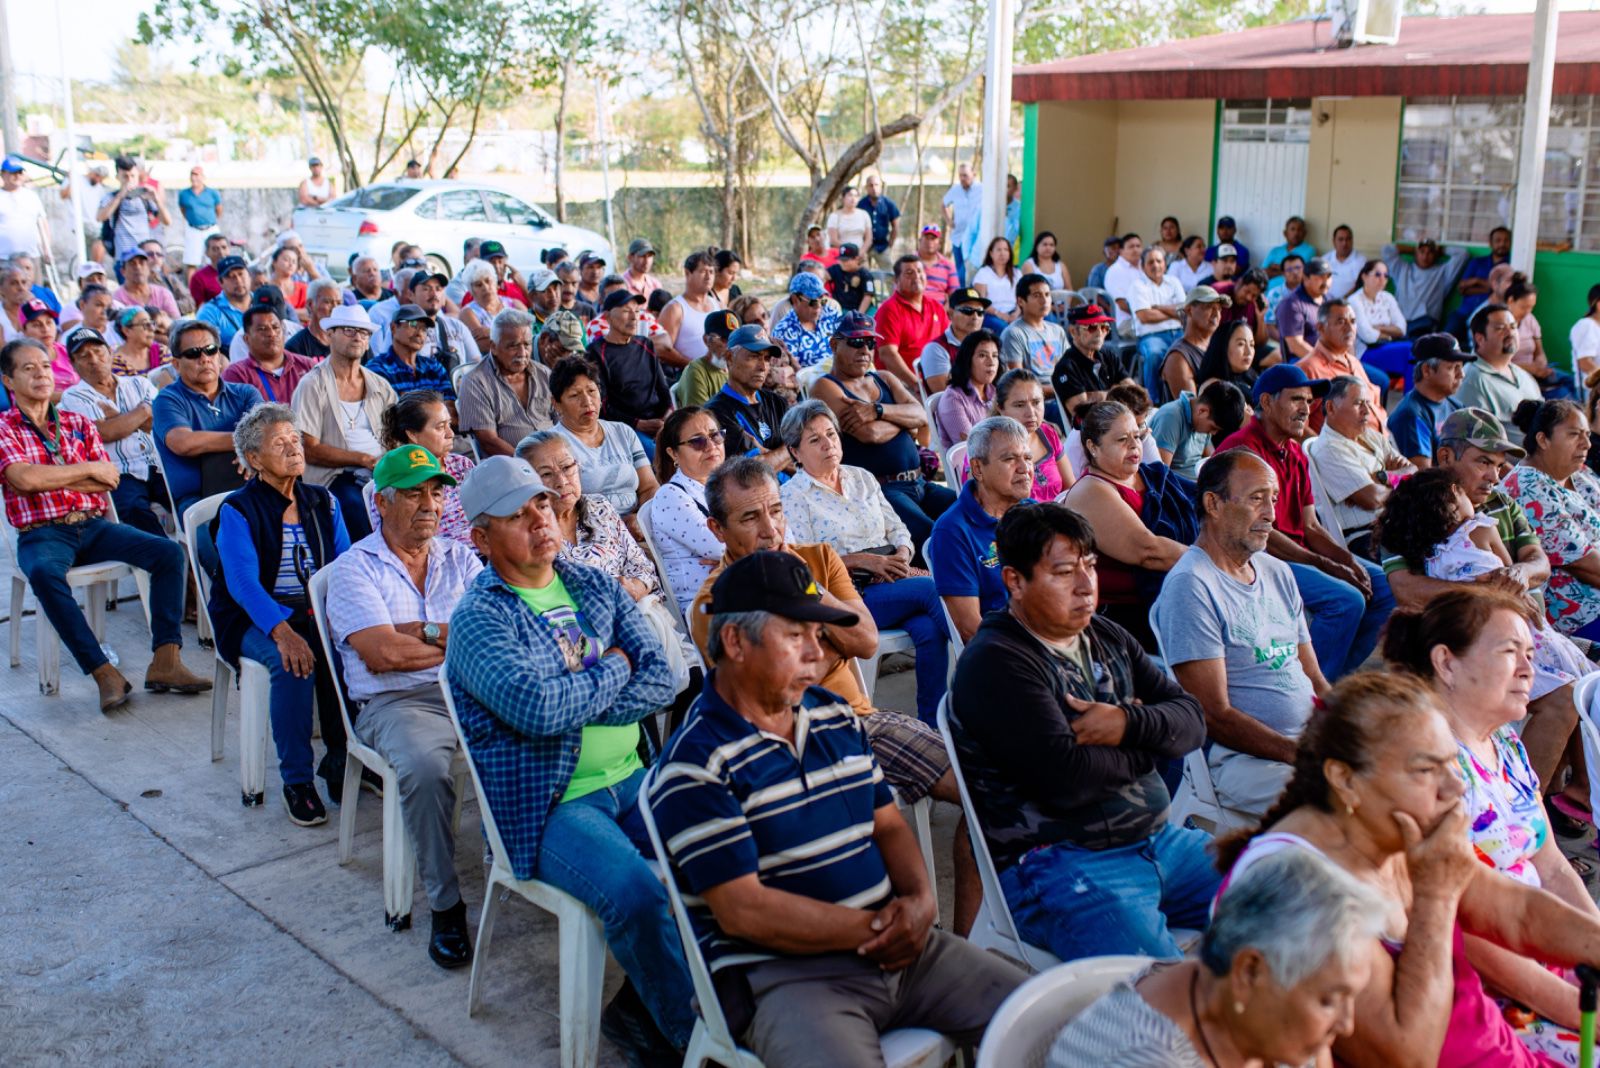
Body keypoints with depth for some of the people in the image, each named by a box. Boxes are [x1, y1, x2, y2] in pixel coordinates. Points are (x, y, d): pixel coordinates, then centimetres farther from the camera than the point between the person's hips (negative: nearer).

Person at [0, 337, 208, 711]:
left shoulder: (79, 424, 17)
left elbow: (109, 481, 6)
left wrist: (50, 480, -6)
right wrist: (88, 469, -3)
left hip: (93, 525, 4)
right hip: (41, 533, -4)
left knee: (168, 552, -18)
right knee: (45, 573, -39)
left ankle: (165, 662, -22)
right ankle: (103, 673, -34)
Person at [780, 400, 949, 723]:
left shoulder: (862, 478, 20)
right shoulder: (793, 495, 2)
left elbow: (898, 531, 18)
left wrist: (901, 558, -5)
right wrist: (864, 560, -14)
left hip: (892, 582, 5)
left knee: (929, 628, -29)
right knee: (931, 589, -28)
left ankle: (931, 722, -22)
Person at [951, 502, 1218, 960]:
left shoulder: (1106, 637, 15)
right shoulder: (995, 664, -12)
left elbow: (1191, 719, 10)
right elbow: (1067, 779, -21)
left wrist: (1129, 723, -12)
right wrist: (1149, 742, -3)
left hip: (1160, 838, 9)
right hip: (1054, 865, -8)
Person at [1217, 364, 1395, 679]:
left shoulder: (1295, 453, 18)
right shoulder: (1243, 448, -12)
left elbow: (1310, 526, 14)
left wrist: (1348, 559, -6)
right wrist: (1326, 566, -17)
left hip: (1300, 554, 10)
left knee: (1387, 587, 2)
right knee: (1346, 600, -26)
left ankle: (1337, 679, 7)